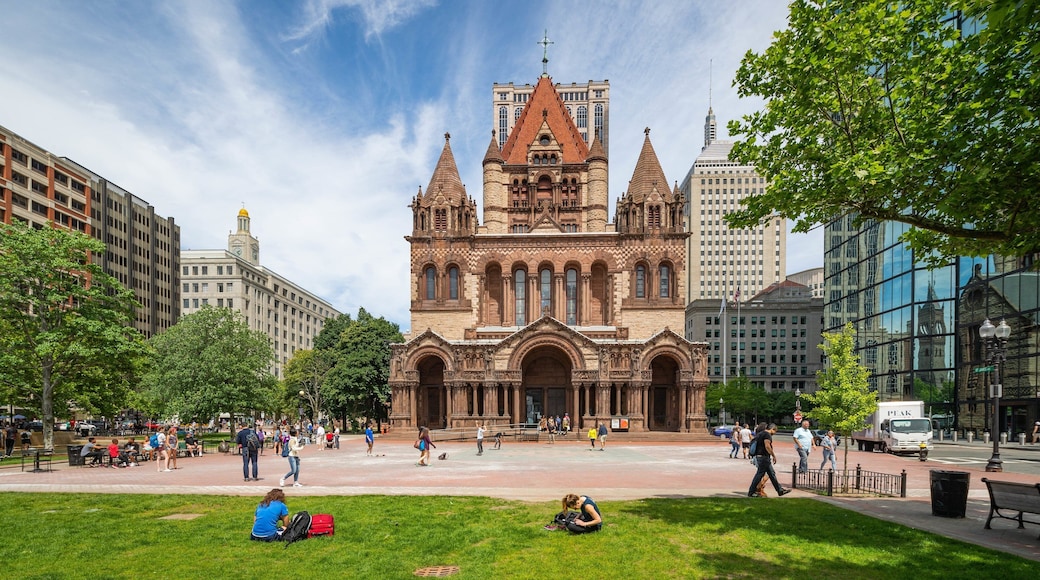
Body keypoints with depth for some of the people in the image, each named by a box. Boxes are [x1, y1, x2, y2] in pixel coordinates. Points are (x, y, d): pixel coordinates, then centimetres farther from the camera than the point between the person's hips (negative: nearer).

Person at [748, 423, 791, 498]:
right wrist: (773, 455, -15)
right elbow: (767, 446, -23)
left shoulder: (762, 433, 17)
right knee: (759, 474, -4)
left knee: (772, 474, 15)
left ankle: (780, 490, 21)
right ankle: (751, 492, 1)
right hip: (764, 457, -11)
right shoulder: (767, 434, -14)